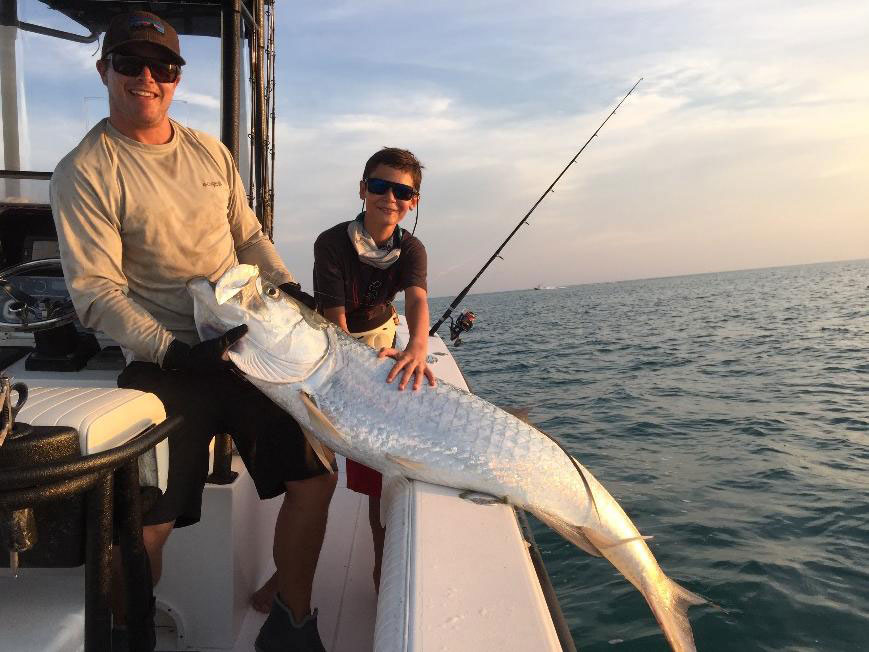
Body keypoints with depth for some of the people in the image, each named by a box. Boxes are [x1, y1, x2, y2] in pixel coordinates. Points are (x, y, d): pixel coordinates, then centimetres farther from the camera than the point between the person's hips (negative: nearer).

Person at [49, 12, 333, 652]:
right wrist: (175, 352, -22)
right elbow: (95, 292, -11)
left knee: (315, 478, 5)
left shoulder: (211, 151, 11)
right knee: (147, 523, 0)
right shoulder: (84, 172, -5)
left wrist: (291, 289, 2)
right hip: (167, 366, -5)